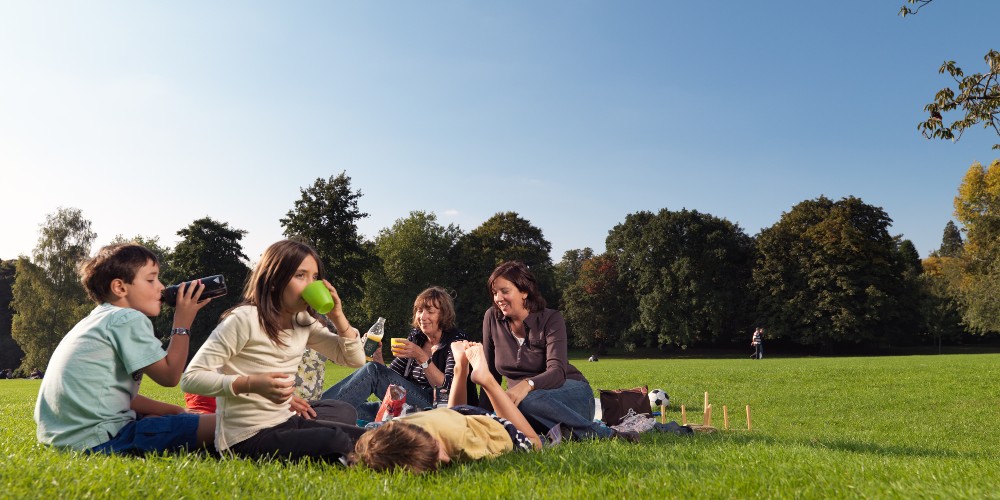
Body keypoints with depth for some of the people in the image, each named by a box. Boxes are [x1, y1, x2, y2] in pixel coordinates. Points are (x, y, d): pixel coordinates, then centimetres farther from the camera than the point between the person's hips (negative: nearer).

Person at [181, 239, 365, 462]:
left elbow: (355, 359, 10)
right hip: (247, 437, -7)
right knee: (335, 441, -30)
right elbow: (191, 378, -16)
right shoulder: (244, 319, -14)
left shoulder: (303, 322, 8)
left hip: (287, 422, 7)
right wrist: (252, 384, -28)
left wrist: (337, 316, -5)